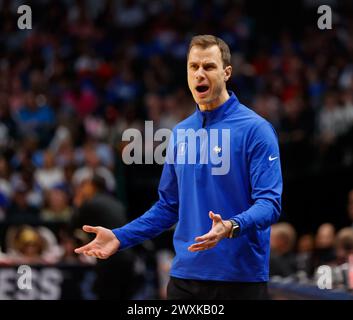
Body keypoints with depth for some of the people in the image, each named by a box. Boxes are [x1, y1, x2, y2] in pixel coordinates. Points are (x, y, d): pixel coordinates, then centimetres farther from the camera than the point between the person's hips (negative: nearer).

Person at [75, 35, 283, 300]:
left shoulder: (255, 129, -8)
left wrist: (231, 228, -33)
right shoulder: (180, 133, 12)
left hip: (240, 276, -5)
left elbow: (269, 203, -15)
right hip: (185, 275, 5)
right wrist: (120, 237, 7)